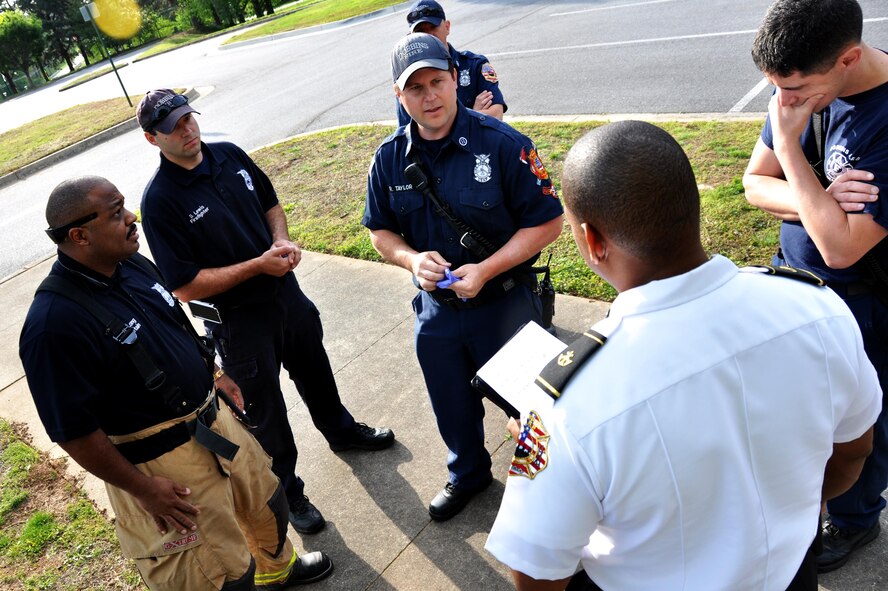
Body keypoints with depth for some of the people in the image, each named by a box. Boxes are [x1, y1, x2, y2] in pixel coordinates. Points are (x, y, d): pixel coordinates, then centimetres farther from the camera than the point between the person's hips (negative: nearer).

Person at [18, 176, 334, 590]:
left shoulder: (131, 263, -3)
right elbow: (73, 430, -24)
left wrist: (212, 373, 17)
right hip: (159, 463, -8)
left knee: (267, 501, 28)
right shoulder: (55, 323, -29)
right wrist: (143, 489, -17)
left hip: (212, 419, 8)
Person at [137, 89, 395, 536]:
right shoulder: (159, 201, -21)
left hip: (284, 290, 6)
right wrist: (257, 265, -24)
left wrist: (282, 240, -9)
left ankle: (341, 430, 54)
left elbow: (270, 202, 12)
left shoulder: (230, 155, -3)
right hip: (236, 318, -6)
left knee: (314, 369, 27)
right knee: (265, 412, 10)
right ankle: (286, 491, 34)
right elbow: (185, 287, -22)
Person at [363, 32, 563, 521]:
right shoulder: (389, 158, -5)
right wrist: (412, 259, -17)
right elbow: (380, 230, 5)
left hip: (504, 303, -3)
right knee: (453, 407, 23)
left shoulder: (503, 144, -18)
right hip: (435, 308, 4)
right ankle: (467, 474, 53)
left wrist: (485, 270, -24)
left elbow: (545, 222, -15)